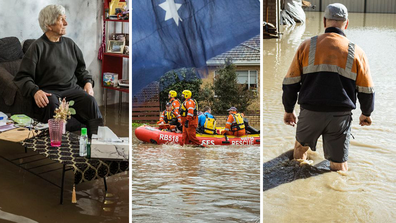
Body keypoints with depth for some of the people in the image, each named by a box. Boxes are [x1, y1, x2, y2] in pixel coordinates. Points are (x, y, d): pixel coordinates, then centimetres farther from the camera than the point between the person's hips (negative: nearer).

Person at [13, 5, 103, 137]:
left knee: (90, 100, -28)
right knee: (51, 104, -38)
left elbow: (81, 69, 29)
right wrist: (35, 91, -23)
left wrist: (88, 82, 7)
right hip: (48, 91, -3)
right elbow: (23, 77, -3)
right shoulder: (38, 47, 3)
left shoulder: (70, 44, 20)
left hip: (72, 89, 4)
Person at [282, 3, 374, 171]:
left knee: (301, 147, 27)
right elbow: (366, 90, 5)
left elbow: (290, 82, 1)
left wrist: (288, 110, 14)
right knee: (339, 164, 11)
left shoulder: (307, 46, 0)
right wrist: (366, 114, 23)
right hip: (341, 116, -1)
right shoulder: (356, 52, 1)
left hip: (310, 113, 1)